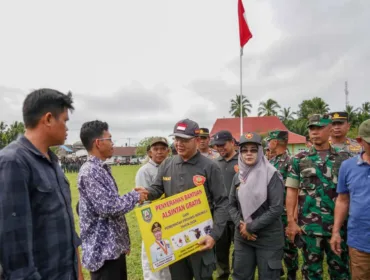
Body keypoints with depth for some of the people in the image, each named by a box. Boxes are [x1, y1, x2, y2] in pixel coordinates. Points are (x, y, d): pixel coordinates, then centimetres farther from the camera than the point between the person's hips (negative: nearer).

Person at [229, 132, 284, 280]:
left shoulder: (271, 175, -12)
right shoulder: (238, 176, 3)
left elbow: (276, 208, -17)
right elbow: (231, 204, 8)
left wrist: (250, 227, -15)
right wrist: (240, 224, -9)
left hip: (268, 238, -4)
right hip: (242, 237, 5)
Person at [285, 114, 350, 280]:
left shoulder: (344, 158, 3)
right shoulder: (299, 159, 0)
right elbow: (291, 191, 0)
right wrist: (291, 222, -6)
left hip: (338, 225, 1)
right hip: (309, 226, -1)